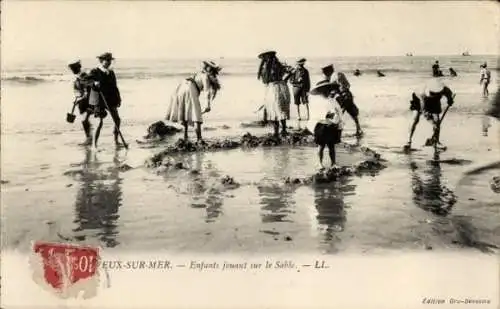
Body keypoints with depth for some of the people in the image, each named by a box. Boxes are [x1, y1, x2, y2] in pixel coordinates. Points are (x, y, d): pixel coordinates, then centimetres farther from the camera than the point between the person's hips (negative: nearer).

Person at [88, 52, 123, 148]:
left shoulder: (111, 72, 12)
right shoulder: (94, 72, -4)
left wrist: (118, 98, 12)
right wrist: (95, 83, -35)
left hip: (110, 100, 6)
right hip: (99, 100, -6)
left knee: (117, 120, 9)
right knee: (100, 122, -11)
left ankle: (116, 140, 26)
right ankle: (94, 144, -5)